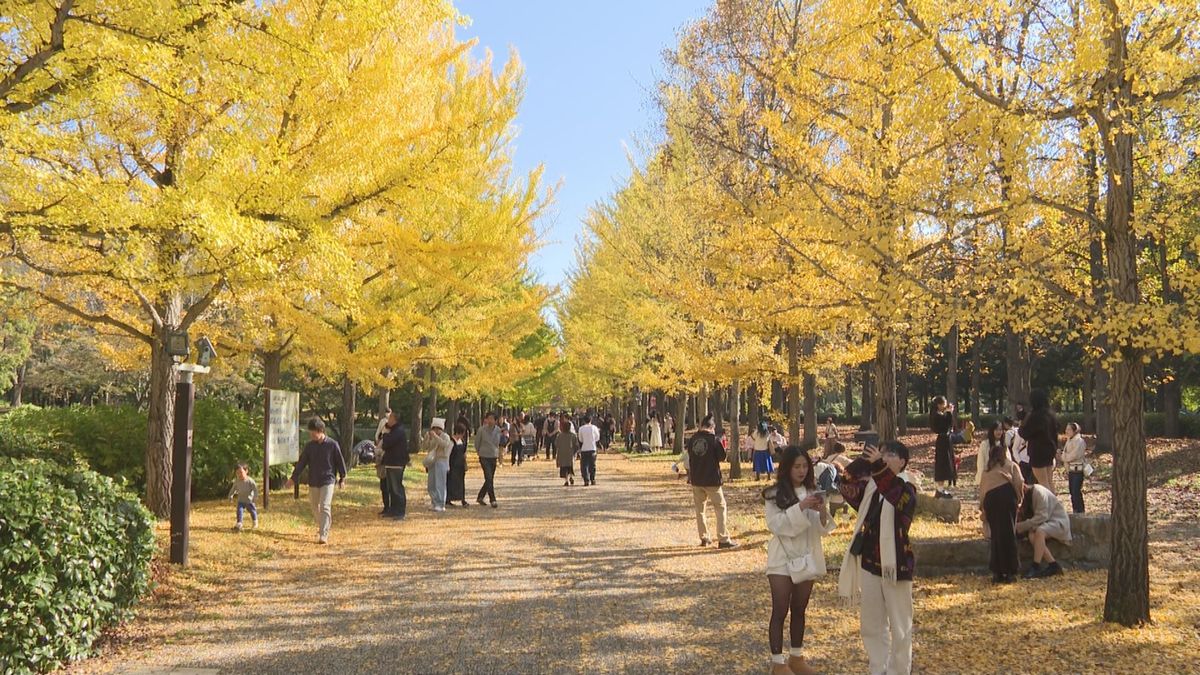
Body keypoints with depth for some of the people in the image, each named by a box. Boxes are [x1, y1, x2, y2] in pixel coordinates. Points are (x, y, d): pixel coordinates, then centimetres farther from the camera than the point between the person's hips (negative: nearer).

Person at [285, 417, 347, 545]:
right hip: (313, 482, 5)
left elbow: (340, 462, 0)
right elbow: (301, 462, 6)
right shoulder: (309, 446, 1)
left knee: (325, 507, -13)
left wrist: (342, 478, 7)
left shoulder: (332, 445, -8)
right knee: (315, 507, 15)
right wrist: (293, 478, 4)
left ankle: (323, 536, -16)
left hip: (328, 481, -5)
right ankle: (322, 527, 37)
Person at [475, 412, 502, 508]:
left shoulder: (498, 430, 0)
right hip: (484, 457, -4)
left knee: (490, 479, 10)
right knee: (489, 478, -13)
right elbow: (477, 442, 4)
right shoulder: (482, 430, -10)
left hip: (494, 457, 4)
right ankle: (493, 500, -10)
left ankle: (480, 497, 26)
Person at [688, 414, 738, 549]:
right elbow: (722, 457, -4)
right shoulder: (713, 439, -12)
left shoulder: (692, 440, 0)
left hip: (696, 480, 4)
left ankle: (704, 537, 19)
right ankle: (723, 539, -2)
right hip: (712, 479, -4)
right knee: (720, 508, 4)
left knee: (700, 509, 15)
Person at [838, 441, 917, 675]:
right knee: (871, 625, 15)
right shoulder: (871, 486, 6)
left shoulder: (906, 488, -12)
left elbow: (898, 495, -34)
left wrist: (879, 467, -43)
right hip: (869, 563, 6)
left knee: (900, 626, 6)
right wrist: (865, 462, -17)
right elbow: (846, 486, -5)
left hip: (896, 564, -6)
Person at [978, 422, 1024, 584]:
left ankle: (997, 572, 12)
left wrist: (982, 509, 21)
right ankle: (1009, 572, 3)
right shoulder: (1011, 465, 20)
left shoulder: (986, 472, 29)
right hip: (1006, 493, -3)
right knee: (1008, 534, 3)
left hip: (989, 499, 3)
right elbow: (1019, 482, 3)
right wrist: (1019, 498, 16)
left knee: (995, 535, 11)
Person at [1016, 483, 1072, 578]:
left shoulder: (1038, 492, -20)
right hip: (1044, 523, 8)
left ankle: (1035, 567, -35)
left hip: (1058, 520, -7)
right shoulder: (1025, 496, 7)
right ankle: (1053, 565, -19)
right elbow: (1025, 516, 3)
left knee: (1039, 531, -36)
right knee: (1032, 536, -24)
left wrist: (1021, 526, -27)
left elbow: (1041, 517, -25)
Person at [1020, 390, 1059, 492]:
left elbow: (1024, 433, -13)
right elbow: (1055, 433, 15)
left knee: (1043, 483, -4)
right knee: (1050, 481, 14)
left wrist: (1021, 426, 8)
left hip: (1038, 452, -8)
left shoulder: (1035, 416, -19)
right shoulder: (1050, 415, 6)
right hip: (1050, 451, 8)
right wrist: (1055, 448, 24)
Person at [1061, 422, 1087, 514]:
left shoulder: (1079, 441, -11)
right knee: (1072, 491, 10)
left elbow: (1074, 455, -18)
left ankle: (1079, 511, -5)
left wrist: (1065, 458, -3)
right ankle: (1075, 510, 17)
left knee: (1076, 491, -10)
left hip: (1078, 469, -9)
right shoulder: (1068, 441, 15)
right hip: (1070, 469, 9)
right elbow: (1064, 456, 15)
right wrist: (1065, 458, -5)